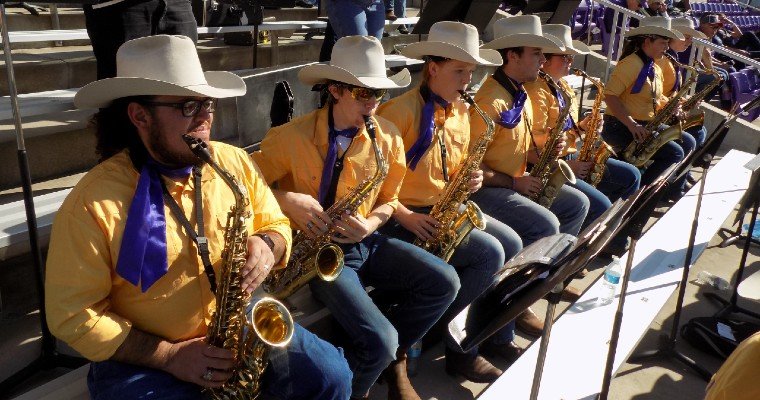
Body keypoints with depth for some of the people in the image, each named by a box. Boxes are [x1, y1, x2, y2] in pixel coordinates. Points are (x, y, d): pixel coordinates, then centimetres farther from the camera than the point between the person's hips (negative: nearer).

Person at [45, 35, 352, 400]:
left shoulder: (235, 162, -3)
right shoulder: (90, 203, -17)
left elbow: (276, 225, 9)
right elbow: (71, 315, -13)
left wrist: (265, 247, -15)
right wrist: (169, 356, -19)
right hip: (141, 358, -4)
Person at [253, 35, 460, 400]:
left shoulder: (388, 136, -1)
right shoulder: (291, 137, -13)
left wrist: (371, 224, -11)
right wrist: (288, 200, -21)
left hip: (365, 243, 5)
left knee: (444, 283, -12)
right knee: (380, 341, -22)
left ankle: (392, 359, 14)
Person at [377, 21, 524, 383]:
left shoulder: (460, 112, 9)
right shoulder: (401, 110, -17)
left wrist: (467, 181, -4)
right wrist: (405, 216, -23)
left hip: (445, 209, 8)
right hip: (405, 216, -8)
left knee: (511, 244, -2)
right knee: (490, 254, -18)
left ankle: (496, 334, 13)